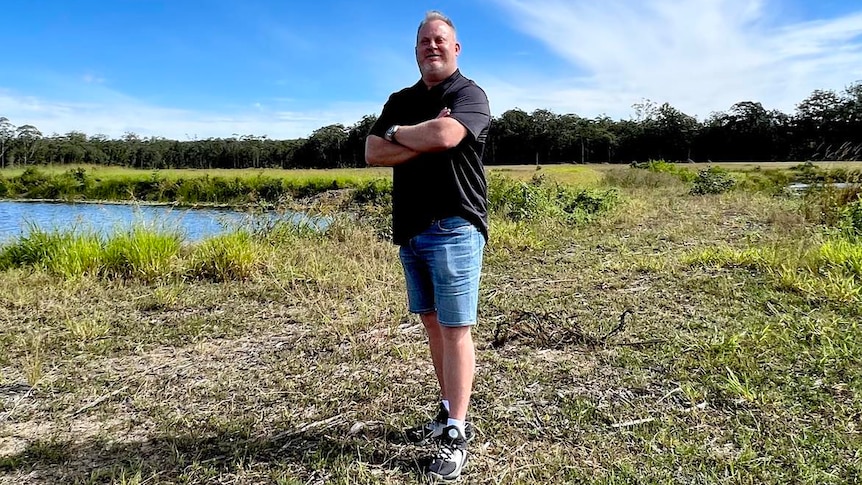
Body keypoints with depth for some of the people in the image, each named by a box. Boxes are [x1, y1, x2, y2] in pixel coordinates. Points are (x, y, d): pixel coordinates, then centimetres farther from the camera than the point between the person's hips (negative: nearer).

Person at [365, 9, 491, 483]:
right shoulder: (400, 101, 16)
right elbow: (373, 153, 3)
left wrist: (397, 133, -5)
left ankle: (456, 435, 5)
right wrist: (425, 141, -11)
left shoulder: (469, 94, -2)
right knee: (432, 324, 13)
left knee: (455, 330, -3)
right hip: (410, 231, 7)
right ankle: (448, 412, 27)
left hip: (453, 230, -6)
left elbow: (445, 135, -24)